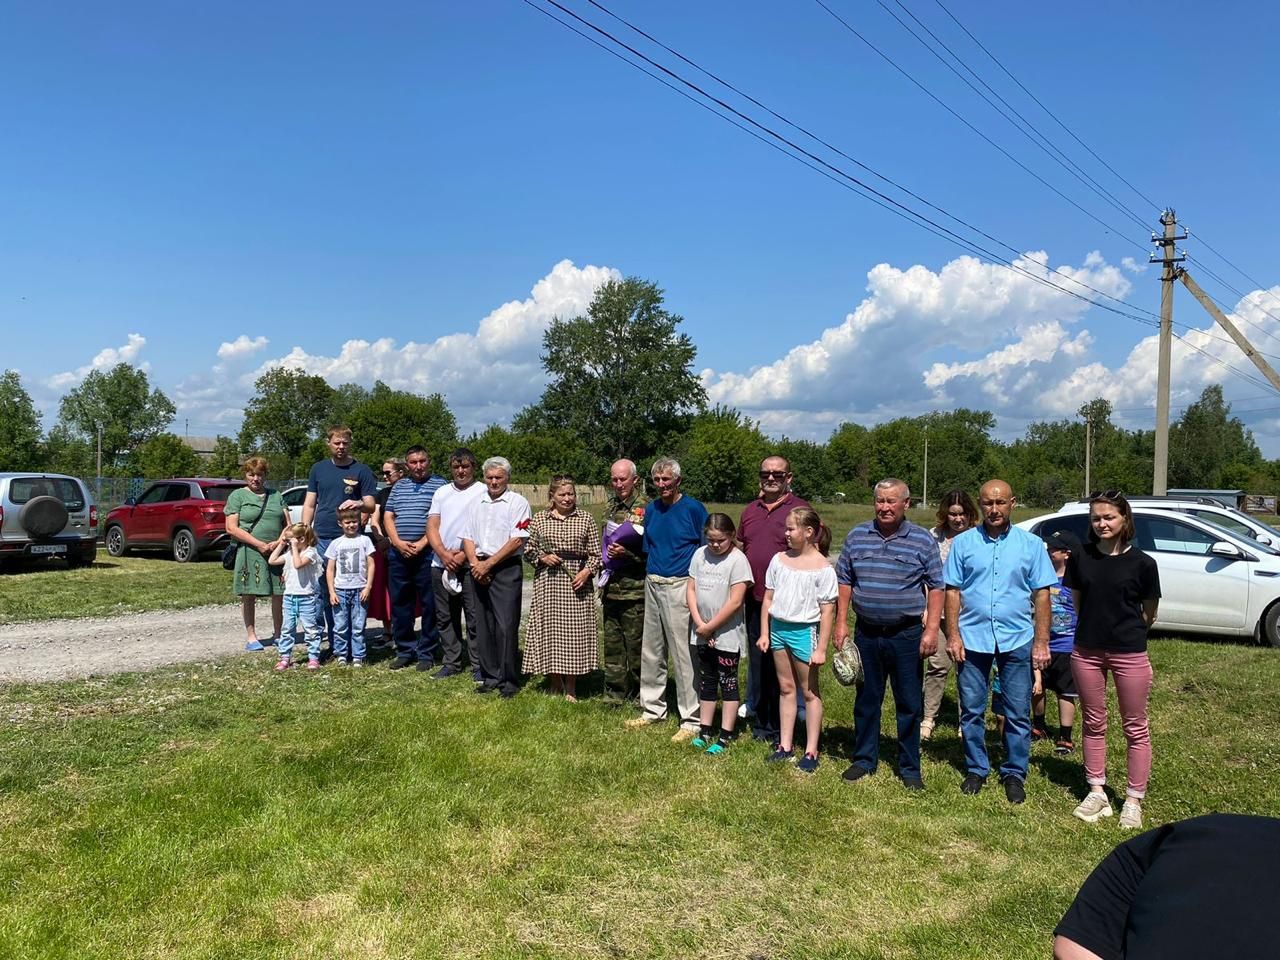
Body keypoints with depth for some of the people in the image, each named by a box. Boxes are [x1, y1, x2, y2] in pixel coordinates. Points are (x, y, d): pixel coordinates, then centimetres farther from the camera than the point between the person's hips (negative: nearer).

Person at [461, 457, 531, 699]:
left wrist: (488, 564, -11)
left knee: (506, 627, -8)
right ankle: (490, 677, 18)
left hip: (505, 570, -6)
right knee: (484, 626, 9)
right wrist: (475, 563, -3)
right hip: (478, 569, 6)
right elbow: (468, 537, 14)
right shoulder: (478, 503, 16)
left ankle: (509, 681, -1)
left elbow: (517, 541, -11)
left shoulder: (517, 502, -3)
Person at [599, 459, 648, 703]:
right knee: (612, 643, 13)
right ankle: (616, 694, 24)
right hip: (611, 588, 7)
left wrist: (628, 553, -22)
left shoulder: (646, 507, -10)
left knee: (636, 645, 1)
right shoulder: (611, 506, 14)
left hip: (635, 589, -7)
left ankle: (638, 696, 14)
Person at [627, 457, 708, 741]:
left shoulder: (693, 508, -8)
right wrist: (650, 573, 13)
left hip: (680, 586, -7)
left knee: (684, 655, -4)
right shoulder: (651, 509, 11)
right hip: (653, 586, 7)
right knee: (651, 652, 13)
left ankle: (692, 720, 4)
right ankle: (653, 709, 27)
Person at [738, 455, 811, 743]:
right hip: (755, 600, 6)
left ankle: (780, 729, 12)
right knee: (757, 663, 14)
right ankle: (759, 723, 27)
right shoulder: (750, 510, 14)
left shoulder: (800, 509, -5)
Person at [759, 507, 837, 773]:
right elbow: (768, 599, 9)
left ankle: (811, 751, 15)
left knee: (809, 691, 6)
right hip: (778, 628, 5)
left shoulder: (822, 568, -11)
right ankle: (785, 746, 23)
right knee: (786, 688, 14)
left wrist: (821, 649, -12)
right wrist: (764, 633, 6)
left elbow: (827, 611, -11)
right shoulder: (779, 560, 4)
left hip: (804, 631, -5)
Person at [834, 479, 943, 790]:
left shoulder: (923, 540, -3)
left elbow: (936, 588, -2)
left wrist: (931, 630, -10)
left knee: (909, 705, 6)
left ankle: (910, 768, 19)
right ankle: (864, 760, 26)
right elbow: (844, 581, 8)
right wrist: (841, 623, 2)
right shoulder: (857, 536, 4)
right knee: (866, 700, 12)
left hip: (907, 635, -2)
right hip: (866, 633, 2)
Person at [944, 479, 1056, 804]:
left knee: (1018, 714, 7)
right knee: (972, 711, 9)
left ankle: (1014, 774, 22)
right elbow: (953, 592, 2)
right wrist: (953, 635, -4)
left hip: (1017, 640, 0)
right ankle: (976, 770, 25)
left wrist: (1042, 642, -2)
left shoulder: (1031, 544, 2)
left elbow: (1041, 595, 2)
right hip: (972, 639, 0)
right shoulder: (963, 543, 2)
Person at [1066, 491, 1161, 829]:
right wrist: (1094, 628, 8)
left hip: (1129, 653, -2)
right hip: (1087, 652, 2)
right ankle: (1096, 792, 25)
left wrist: (1125, 630, 11)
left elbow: (1149, 615, 5)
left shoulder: (1142, 563, -7)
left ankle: (1133, 800, 20)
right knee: (1093, 723, 12)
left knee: (1135, 728, 7)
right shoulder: (1080, 558, -1)